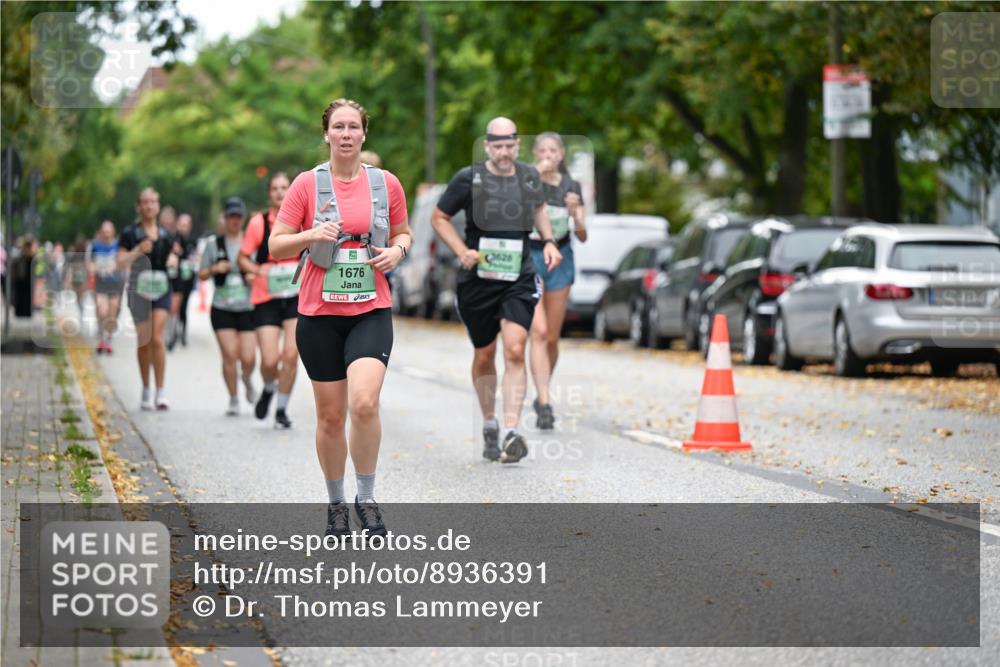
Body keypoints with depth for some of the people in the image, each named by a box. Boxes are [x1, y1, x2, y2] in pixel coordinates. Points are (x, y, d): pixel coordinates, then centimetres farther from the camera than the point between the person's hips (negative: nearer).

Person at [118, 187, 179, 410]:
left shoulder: (165, 234, 11)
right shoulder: (130, 234, 1)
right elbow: (121, 263, -5)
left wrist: (173, 259, 2)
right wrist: (137, 251, -20)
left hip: (161, 289, 1)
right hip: (139, 289, -1)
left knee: (157, 338, -12)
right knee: (144, 341, 2)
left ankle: (161, 391, -12)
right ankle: (146, 391, 15)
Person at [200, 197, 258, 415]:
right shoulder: (214, 243, 6)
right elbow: (202, 275, 10)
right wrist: (214, 269, -10)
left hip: (248, 307, 0)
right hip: (222, 308, 0)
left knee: (248, 358, -7)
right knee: (229, 355, -9)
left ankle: (247, 380, 27)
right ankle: (233, 400, 6)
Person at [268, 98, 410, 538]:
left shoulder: (386, 184, 3)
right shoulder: (307, 184, -1)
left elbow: (403, 233, 18)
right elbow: (276, 245, 0)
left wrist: (396, 250, -4)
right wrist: (312, 235, -18)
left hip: (371, 310, 0)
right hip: (319, 314, 0)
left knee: (364, 402, -20)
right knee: (330, 415, 4)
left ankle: (367, 497, -2)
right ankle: (336, 504, 23)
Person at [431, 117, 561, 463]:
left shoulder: (530, 177, 5)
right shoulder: (468, 179, -5)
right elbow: (439, 217, 4)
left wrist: (549, 241, 10)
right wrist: (462, 251, -10)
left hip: (519, 278, 1)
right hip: (478, 279, -1)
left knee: (515, 351, -15)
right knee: (484, 355, 10)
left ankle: (511, 432, -19)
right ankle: (489, 426, 29)